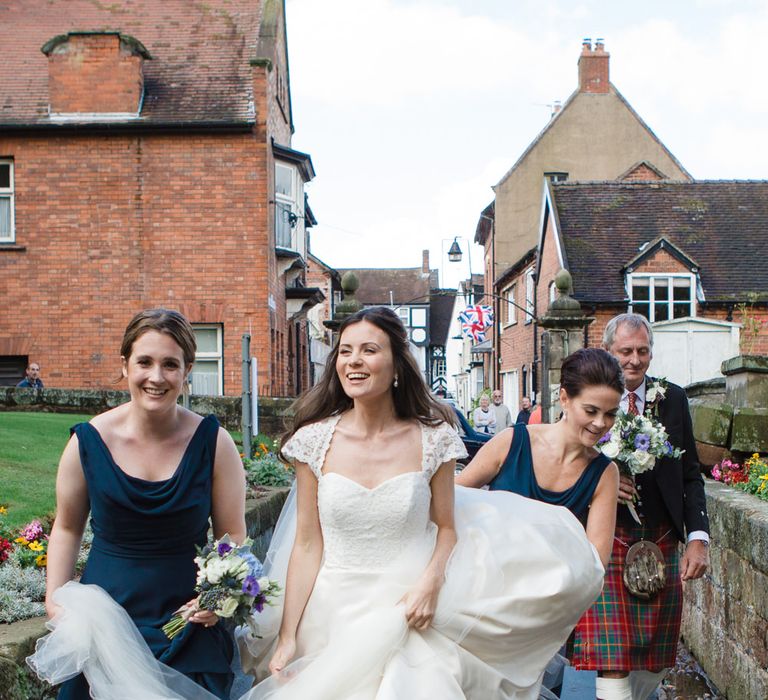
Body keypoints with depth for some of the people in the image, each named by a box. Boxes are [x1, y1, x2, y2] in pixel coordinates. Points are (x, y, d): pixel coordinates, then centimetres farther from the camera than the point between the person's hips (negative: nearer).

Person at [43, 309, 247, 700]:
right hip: (107, 614, 1)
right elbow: (67, 529, 7)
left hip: (189, 620, 0)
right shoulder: (88, 442, -6)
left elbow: (232, 536, -2)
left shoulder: (214, 443, -8)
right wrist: (55, 600, -3)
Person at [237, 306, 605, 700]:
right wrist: (287, 637, -3)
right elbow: (307, 545, 0)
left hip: (408, 615, 0)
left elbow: (446, 528, 4)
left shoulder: (433, 438, -4)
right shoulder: (314, 439, -3)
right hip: (332, 616, 1)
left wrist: (431, 582, -16)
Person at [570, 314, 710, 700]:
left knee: (657, 660, 12)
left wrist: (698, 537, -2)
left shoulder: (673, 399, 6)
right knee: (613, 662, -7)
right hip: (606, 541, -3)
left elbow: (691, 475, 8)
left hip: (662, 544, 3)